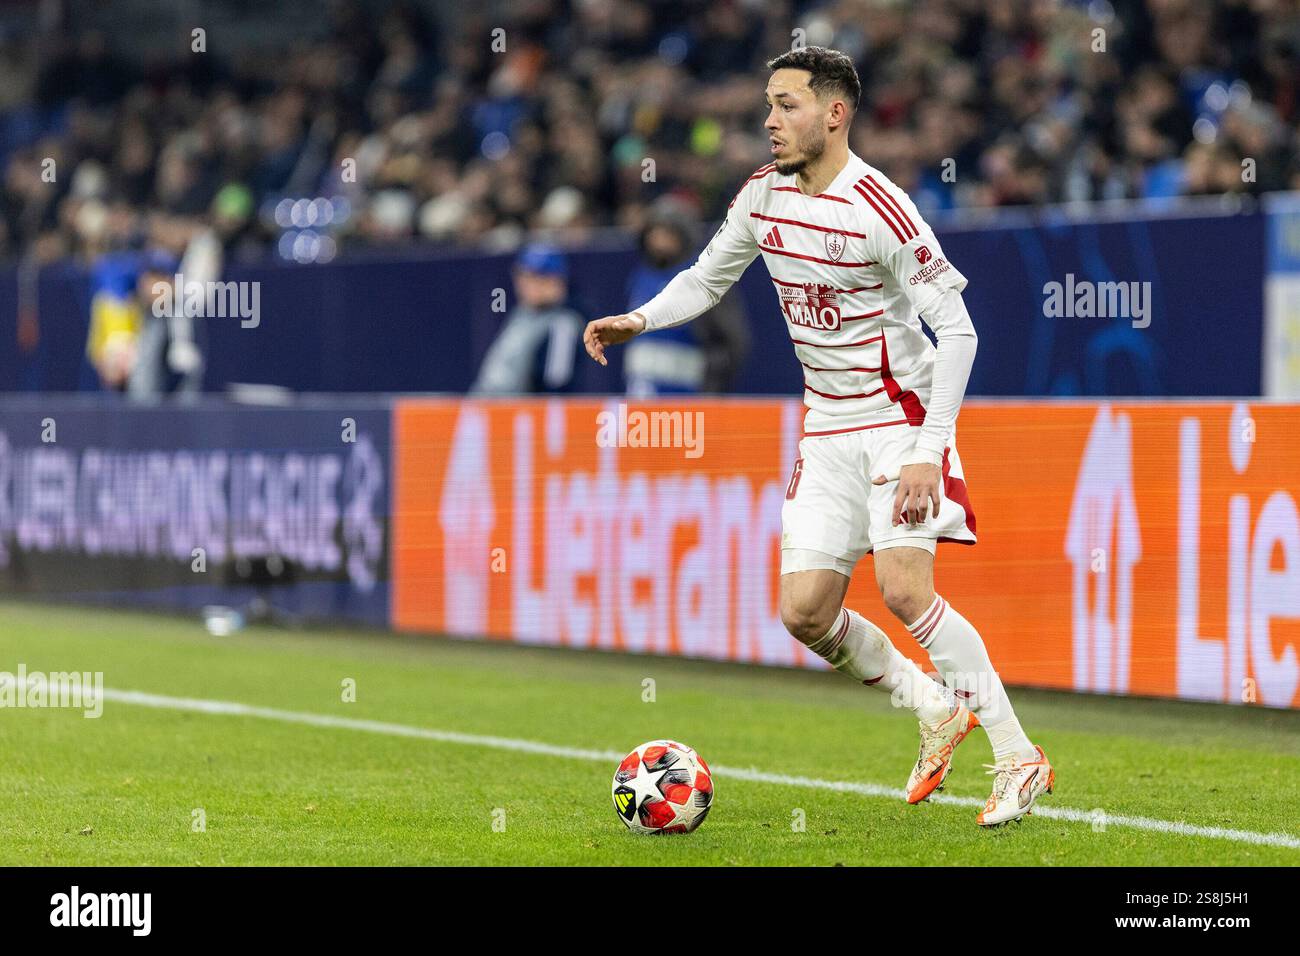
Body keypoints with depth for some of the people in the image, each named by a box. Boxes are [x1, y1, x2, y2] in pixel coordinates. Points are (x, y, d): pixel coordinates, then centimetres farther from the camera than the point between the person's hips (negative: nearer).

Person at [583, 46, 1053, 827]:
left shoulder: (878, 207, -19)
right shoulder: (763, 196, 2)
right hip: (829, 430, 7)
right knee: (805, 612, -2)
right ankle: (940, 712, 19)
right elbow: (706, 279, 20)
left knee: (903, 587, -22)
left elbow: (956, 330, -19)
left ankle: (1019, 758, -12)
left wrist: (929, 452, -24)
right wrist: (638, 320, 0)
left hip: (900, 417, -7)